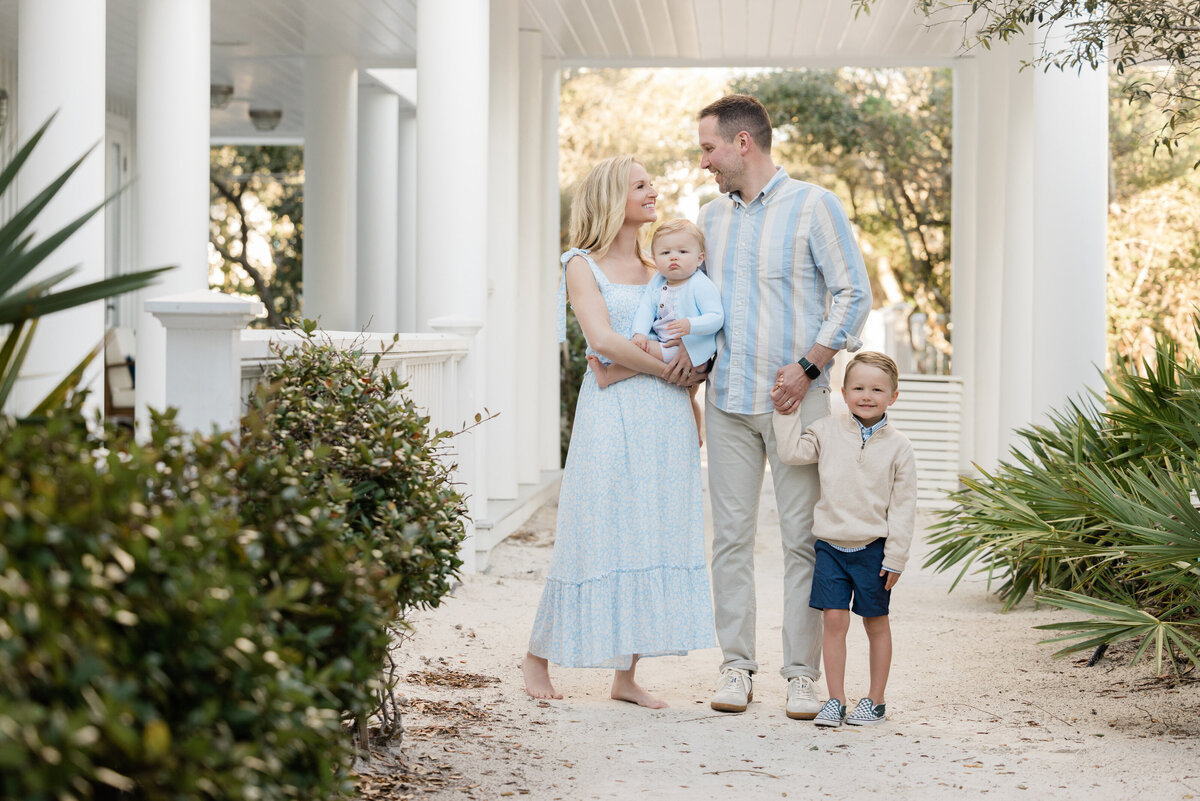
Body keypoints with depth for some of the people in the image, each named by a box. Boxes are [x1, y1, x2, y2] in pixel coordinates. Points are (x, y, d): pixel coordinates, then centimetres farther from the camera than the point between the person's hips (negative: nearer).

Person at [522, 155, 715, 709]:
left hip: (666, 415, 5)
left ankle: (626, 675, 9)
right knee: (598, 534, -3)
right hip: (612, 412, -5)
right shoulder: (583, 266, 0)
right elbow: (603, 338, -14)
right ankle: (538, 655, 14)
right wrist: (673, 371, -11)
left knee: (653, 536, 2)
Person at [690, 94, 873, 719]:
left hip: (796, 398, -5)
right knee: (731, 534, 3)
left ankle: (803, 674, 4)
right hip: (728, 399, 5)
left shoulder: (813, 206, -3)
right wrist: (689, 351, 5)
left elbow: (854, 295, -4)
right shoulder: (711, 216, 14)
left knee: (803, 537, -2)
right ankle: (736, 666, 11)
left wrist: (807, 367, -12)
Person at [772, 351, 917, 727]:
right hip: (831, 544, 1)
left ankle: (875, 701, 19)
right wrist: (785, 410, -4)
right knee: (834, 619, -2)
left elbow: (903, 506, -3)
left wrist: (895, 557, -6)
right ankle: (835, 700, 7)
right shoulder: (828, 431, 2)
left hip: (873, 548, -1)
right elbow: (793, 451, -5)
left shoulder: (898, 446, -3)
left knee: (876, 623, 9)